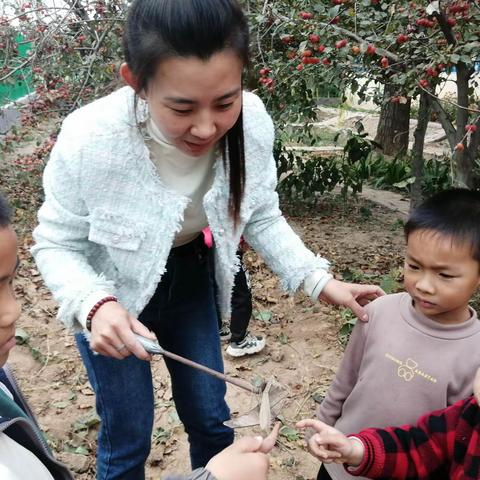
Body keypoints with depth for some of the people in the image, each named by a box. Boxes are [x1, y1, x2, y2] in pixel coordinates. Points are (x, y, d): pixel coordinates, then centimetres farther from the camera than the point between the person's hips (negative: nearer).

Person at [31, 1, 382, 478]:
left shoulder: (252, 121, -24)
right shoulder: (88, 141, -33)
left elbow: (261, 218, -8)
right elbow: (55, 245, -17)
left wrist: (318, 280, -20)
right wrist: (95, 305, -36)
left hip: (191, 279, 3)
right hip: (110, 295, -2)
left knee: (210, 418, 18)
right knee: (127, 437, 11)